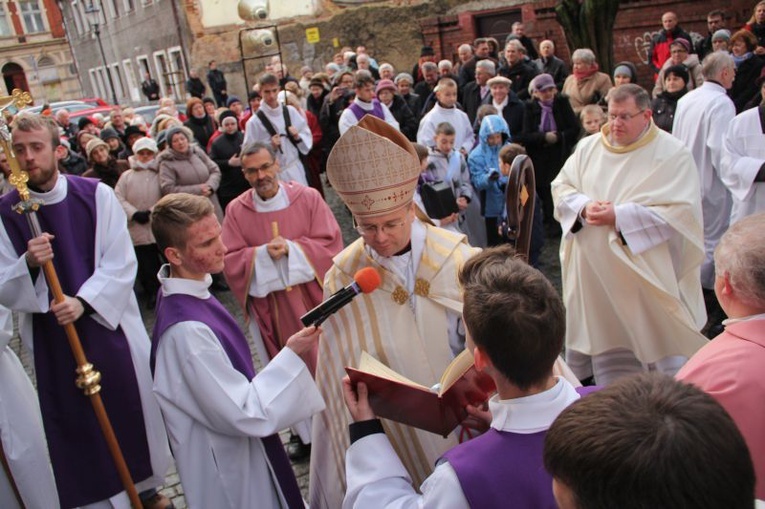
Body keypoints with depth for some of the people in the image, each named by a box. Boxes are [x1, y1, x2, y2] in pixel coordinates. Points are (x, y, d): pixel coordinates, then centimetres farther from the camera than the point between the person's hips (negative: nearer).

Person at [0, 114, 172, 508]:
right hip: (52, 335, 1)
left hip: (110, 324, 0)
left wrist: (84, 302, -21)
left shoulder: (96, 195, -7)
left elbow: (121, 263, -9)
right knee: (75, 421, 11)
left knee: (132, 406, 12)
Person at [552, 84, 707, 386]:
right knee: (598, 336, 15)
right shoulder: (589, 147, 7)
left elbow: (682, 212, -16)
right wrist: (584, 206, -14)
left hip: (644, 275, -4)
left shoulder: (673, 154, -7)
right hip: (591, 271, 4)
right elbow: (561, 187, 8)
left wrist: (620, 216, -22)